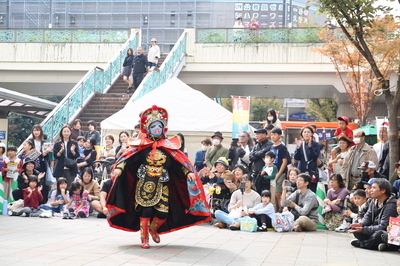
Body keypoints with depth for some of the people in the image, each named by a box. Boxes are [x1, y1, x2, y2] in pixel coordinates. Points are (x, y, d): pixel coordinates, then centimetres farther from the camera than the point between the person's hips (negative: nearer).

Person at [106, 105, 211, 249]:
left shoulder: (168, 146, 8)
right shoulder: (141, 145, 1)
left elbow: (181, 161, 5)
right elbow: (127, 156, -9)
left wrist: (189, 172, -10)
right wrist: (119, 167, -26)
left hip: (162, 185, 3)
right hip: (145, 184, -2)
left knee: (163, 212, -2)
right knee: (146, 210, -8)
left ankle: (153, 229, 30)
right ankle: (144, 238, 9)